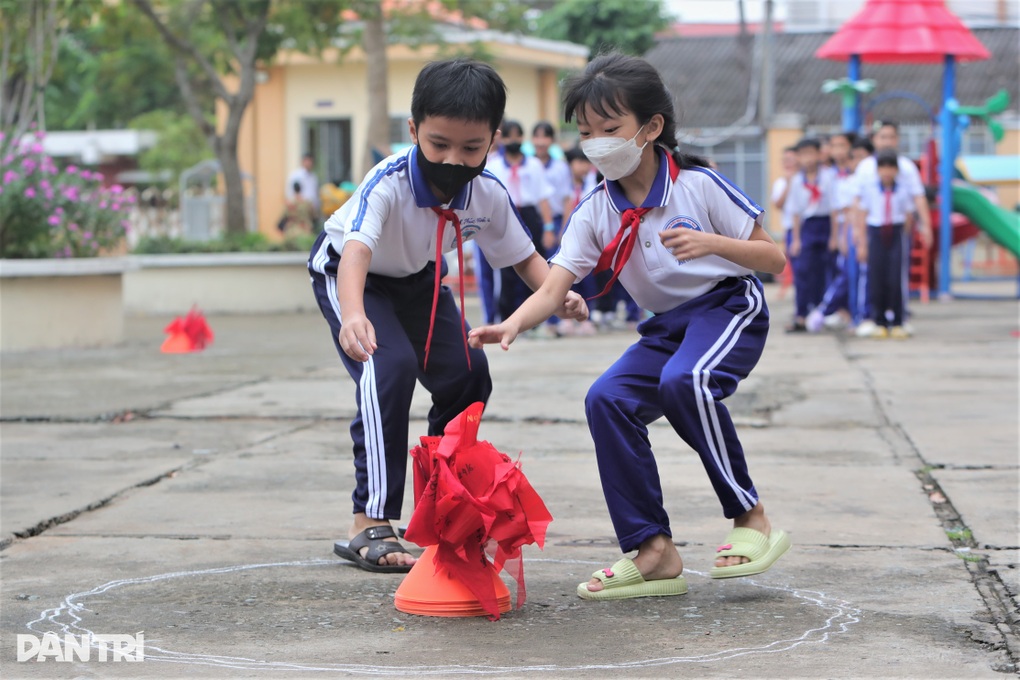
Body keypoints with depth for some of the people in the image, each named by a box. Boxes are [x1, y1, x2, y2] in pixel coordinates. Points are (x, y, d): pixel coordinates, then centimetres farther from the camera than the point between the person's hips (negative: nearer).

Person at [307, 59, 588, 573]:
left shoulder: (488, 194, -22)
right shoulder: (388, 183, -39)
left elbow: (522, 256, -7)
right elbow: (357, 250, -55)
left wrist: (557, 293, -28)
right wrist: (353, 316, -75)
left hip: (416, 280, 6)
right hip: (346, 273, -6)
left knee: (467, 375, -1)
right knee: (389, 369, -26)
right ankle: (370, 525, -24)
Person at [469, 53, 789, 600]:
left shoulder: (698, 185, -13)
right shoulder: (596, 212, -2)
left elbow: (774, 260, -10)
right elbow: (553, 288, -12)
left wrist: (712, 243, -28)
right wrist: (511, 326, -33)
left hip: (730, 306, -6)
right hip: (668, 324, 6)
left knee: (684, 380, -35)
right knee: (607, 399, -17)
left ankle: (751, 519, -19)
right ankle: (653, 552, -10)